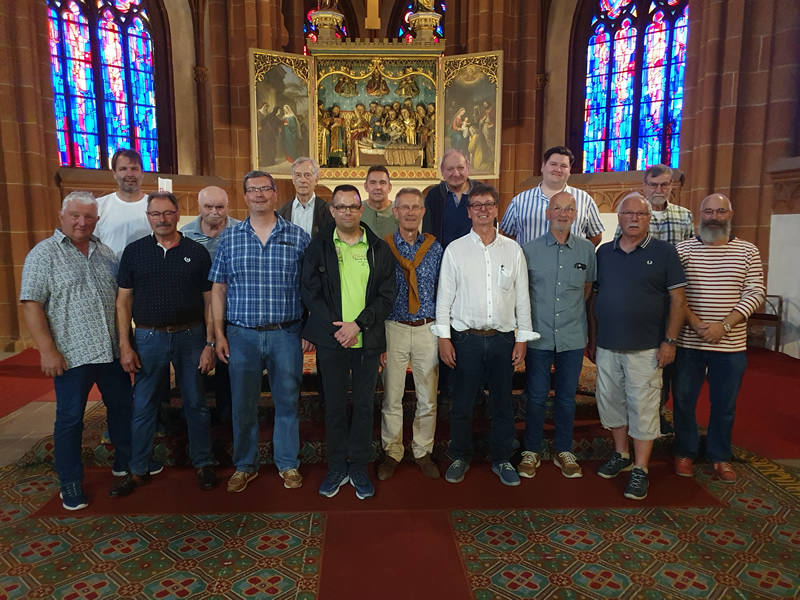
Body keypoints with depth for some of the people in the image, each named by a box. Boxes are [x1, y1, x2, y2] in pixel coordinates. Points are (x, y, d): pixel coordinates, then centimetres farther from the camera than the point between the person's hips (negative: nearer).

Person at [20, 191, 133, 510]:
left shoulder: (105, 253, 9)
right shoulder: (43, 254, -6)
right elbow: (31, 305, -10)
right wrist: (48, 350, -16)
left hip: (112, 351, 5)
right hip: (72, 355, -5)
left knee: (122, 406, 15)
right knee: (70, 419, 6)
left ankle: (125, 461, 33)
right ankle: (70, 483, 21)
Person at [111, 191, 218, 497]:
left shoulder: (197, 252, 1)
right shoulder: (134, 251, 3)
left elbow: (209, 301, 1)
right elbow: (123, 300, 3)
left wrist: (210, 344, -4)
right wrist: (124, 345, -4)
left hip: (191, 336, 0)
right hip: (148, 337, 1)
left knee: (196, 403, 9)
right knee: (142, 406, 8)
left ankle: (203, 463, 24)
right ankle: (138, 470, 24)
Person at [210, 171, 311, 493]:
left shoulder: (299, 236, 2)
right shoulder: (229, 238, 5)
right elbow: (218, 289, 6)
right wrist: (219, 334, 1)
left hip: (286, 334, -1)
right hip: (241, 334, 1)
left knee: (287, 401, 9)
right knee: (243, 404, 11)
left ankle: (288, 463, 27)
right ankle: (245, 465, 30)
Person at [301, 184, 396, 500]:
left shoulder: (379, 249, 4)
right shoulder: (318, 246, 4)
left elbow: (387, 295, 0)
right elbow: (310, 292, -1)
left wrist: (358, 324, -13)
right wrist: (335, 327, -12)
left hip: (368, 340, 1)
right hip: (331, 339, 0)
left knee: (364, 405, 8)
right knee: (334, 405, 8)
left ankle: (359, 468, 23)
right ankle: (337, 467, 24)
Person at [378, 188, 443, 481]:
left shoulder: (435, 248, 3)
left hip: (428, 329, 2)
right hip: (394, 328, -1)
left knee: (428, 398, 10)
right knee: (392, 397, 8)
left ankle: (423, 452, 29)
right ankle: (392, 453, 27)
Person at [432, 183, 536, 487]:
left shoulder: (513, 249, 5)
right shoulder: (455, 250, 1)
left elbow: (522, 297, 6)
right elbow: (444, 296, 0)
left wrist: (522, 339, 3)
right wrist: (443, 337, -4)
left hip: (503, 338, 2)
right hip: (466, 337, -1)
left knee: (502, 402, 12)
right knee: (462, 403, 8)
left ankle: (502, 459, 30)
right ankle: (460, 457, 28)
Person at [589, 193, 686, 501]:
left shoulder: (664, 252, -2)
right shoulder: (604, 252, 7)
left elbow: (678, 298, -4)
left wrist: (670, 340, -10)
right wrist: (592, 340, 8)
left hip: (645, 348, -4)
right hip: (607, 347, 4)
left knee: (643, 407, 1)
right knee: (610, 402, 13)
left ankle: (640, 470, 13)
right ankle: (621, 455, 32)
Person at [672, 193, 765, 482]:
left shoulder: (748, 251, 3)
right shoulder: (682, 249, 0)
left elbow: (755, 293, -3)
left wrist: (723, 326, -14)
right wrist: (694, 322, -17)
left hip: (731, 345, 1)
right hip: (688, 342, 0)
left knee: (725, 404, 11)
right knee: (684, 400, 8)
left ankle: (720, 456, 29)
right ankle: (685, 452, 26)